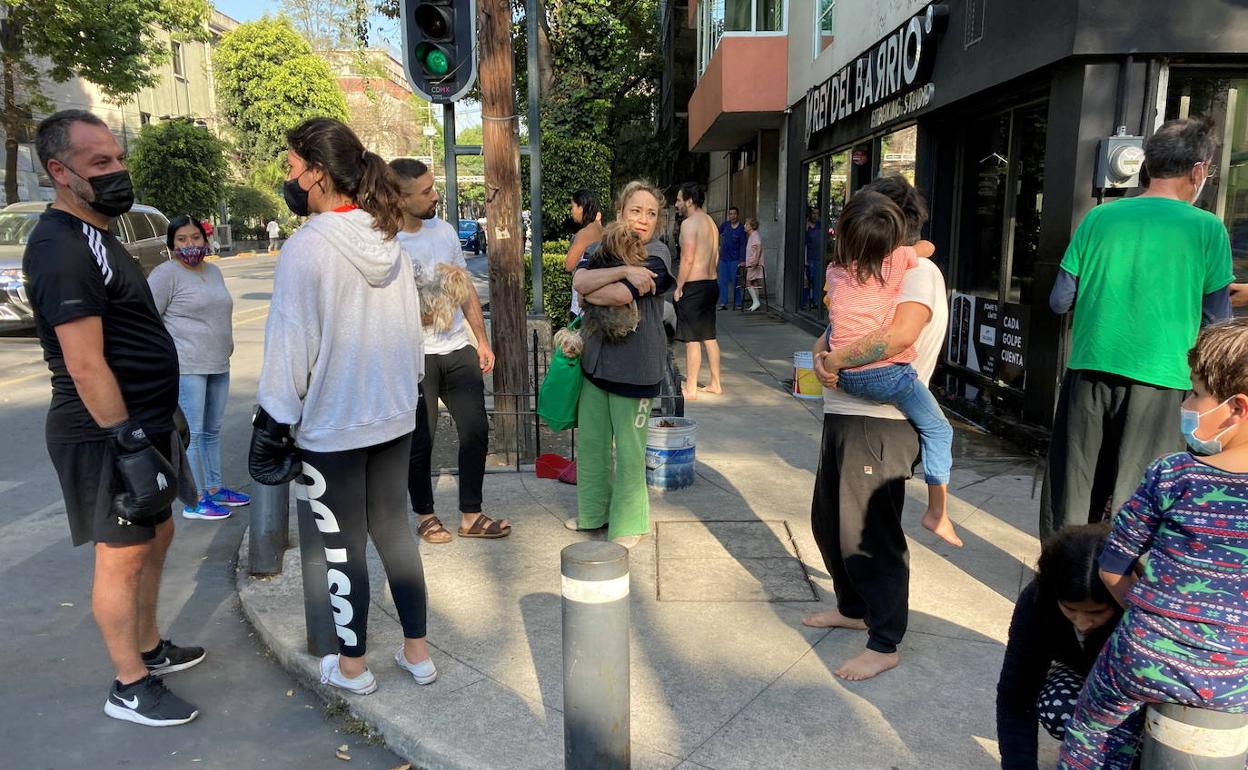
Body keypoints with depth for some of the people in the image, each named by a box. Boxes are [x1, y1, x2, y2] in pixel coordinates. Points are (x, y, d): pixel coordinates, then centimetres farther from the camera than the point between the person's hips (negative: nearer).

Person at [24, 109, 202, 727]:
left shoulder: (92, 236, 13)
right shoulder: (61, 248, -19)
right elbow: (85, 364, -24)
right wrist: (131, 445, -24)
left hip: (140, 422, 10)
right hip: (108, 436, -10)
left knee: (156, 536, 19)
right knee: (122, 555, 1)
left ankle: (149, 648, 36)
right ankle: (130, 688, 16)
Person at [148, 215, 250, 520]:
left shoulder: (214, 271, 15)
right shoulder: (166, 274, -8)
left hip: (218, 366, 8)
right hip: (186, 367, -8)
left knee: (212, 430, 15)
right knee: (191, 434, -4)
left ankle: (214, 488, 27)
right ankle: (195, 502, 2)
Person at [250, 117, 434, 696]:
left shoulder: (306, 247, -17)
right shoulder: (387, 241, 3)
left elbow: (290, 345, -15)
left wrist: (275, 420, -6)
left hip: (329, 425, -6)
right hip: (394, 415, 6)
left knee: (342, 545, 8)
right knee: (393, 528, 16)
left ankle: (351, 667, 25)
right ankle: (416, 653, 26)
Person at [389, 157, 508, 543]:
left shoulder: (444, 230, 5)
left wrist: (482, 340, 11)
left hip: (458, 349, 6)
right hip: (415, 356, -5)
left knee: (476, 430, 8)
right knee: (420, 441, 7)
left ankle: (471, 516, 21)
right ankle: (426, 515, 27)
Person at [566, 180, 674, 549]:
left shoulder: (656, 254, -11)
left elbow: (620, 295, -24)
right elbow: (580, 280, -14)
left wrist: (588, 294, -6)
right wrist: (624, 270, -25)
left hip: (635, 364, -6)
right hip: (596, 358, 6)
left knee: (629, 449, 3)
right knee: (591, 440, 16)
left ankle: (627, 524, 22)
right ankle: (593, 511, 35)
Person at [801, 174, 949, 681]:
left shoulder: (920, 272, -13)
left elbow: (901, 333, -32)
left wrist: (839, 359, -20)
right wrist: (822, 350, -9)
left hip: (879, 421, -10)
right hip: (844, 414, 10)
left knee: (868, 535, -1)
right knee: (829, 522, 20)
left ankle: (884, 645, 15)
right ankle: (853, 608, 40)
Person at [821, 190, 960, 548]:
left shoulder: (835, 270, 5)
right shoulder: (898, 260, -4)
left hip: (844, 375, 4)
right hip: (887, 375, -3)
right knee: (938, 430, 14)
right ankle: (937, 512, 14)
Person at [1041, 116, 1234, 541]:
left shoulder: (1099, 218, 3)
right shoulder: (1206, 228, -3)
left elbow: (1059, 301, 5)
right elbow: (1217, 319, 2)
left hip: (1089, 372, 2)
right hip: (1156, 381, -2)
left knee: (1069, 493, 12)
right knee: (1131, 504, 7)